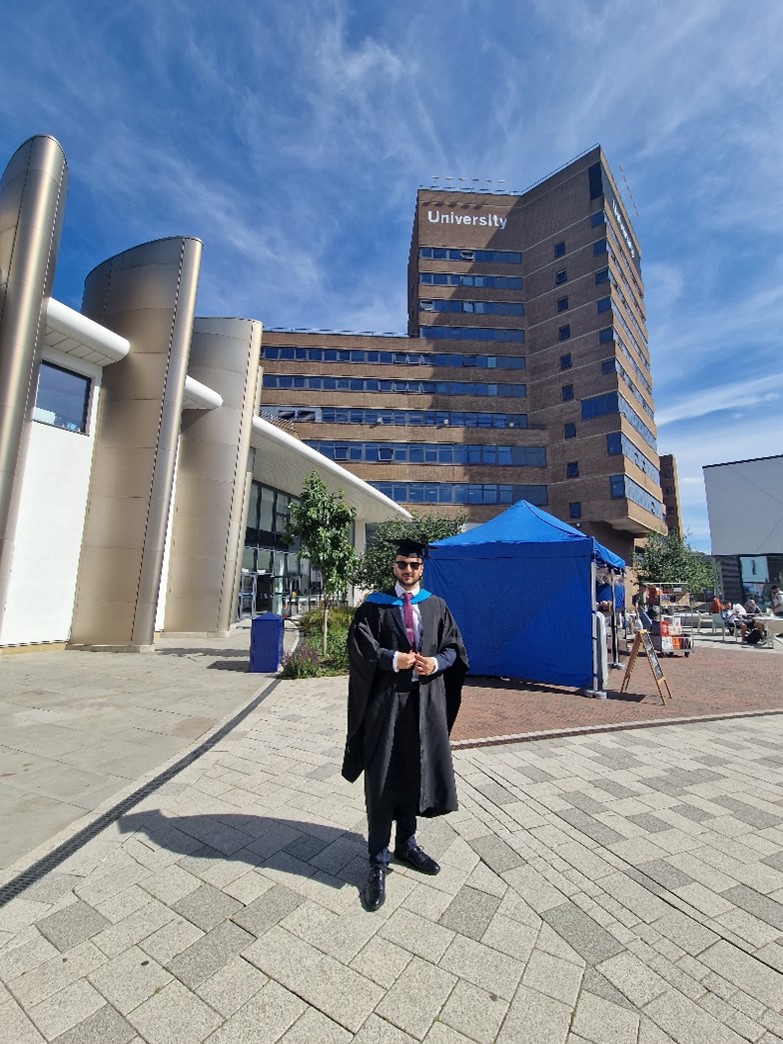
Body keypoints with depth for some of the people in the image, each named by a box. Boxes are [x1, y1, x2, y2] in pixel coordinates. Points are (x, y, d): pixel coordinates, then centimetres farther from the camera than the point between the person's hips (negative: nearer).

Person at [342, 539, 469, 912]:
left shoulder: (437, 606, 6)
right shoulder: (374, 605, -3)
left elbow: (454, 646, 7)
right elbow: (360, 647, -7)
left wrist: (437, 662, -11)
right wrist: (394, 659, -19)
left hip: (427, 700, 3)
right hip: (386, 700, -3)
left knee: (416, 772, 16)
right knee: (383, 778, 5)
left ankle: (406, 843, 38)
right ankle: (378, 862, 20)